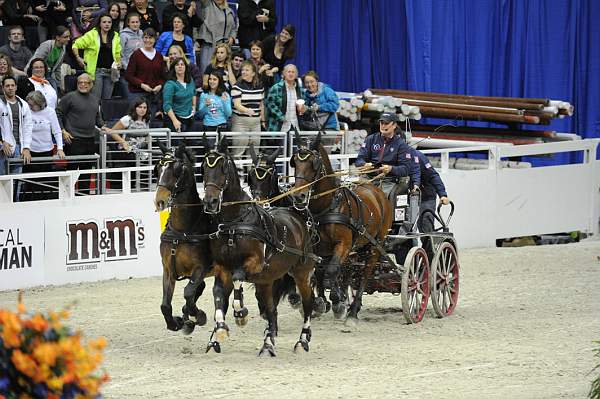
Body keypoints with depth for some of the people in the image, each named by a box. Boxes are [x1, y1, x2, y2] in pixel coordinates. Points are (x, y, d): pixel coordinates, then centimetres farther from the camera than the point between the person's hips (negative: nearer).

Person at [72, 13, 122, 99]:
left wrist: (119, 63, 2)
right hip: (96, 71, -4)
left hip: (110, 72, 4)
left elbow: (118, 53, 19)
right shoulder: (92, 35, -2)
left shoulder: (115, 36, 11)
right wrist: (78, 58, -8)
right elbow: (76, 45, 2)